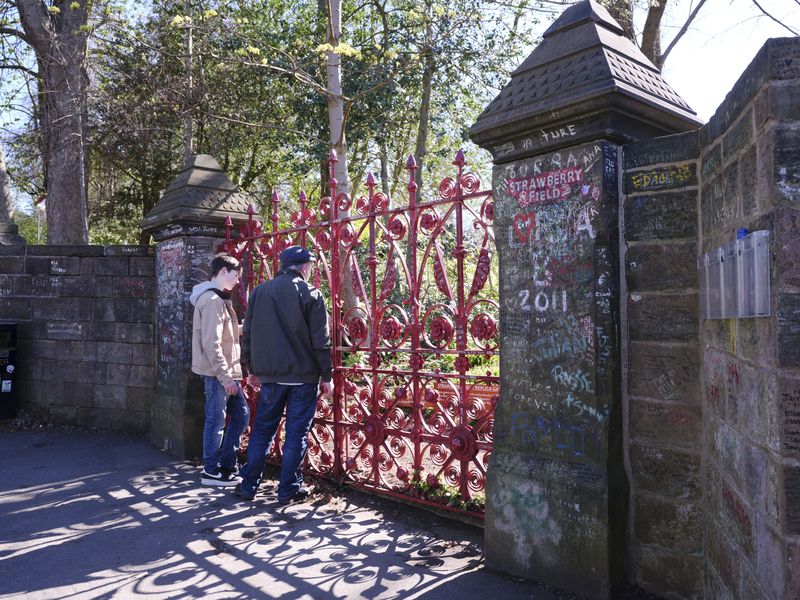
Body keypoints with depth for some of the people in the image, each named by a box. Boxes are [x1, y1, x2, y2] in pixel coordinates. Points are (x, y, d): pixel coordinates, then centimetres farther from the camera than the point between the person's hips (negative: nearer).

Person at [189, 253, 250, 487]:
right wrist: (226, 376, -21)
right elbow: (211, 344, -22)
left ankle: (227, 464, 23)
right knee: (216, 420, 1)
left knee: (240, 414, 14)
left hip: (226, 371, 10)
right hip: (217, 372, -10)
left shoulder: (219, 298, 15)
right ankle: (211, 471, 13)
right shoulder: (212, 300, -17)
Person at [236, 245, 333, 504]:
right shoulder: (310, 293, -7)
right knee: (297, 433, 6)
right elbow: (320, 340, -9)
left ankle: (249, 485, 21)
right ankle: (289, 488, 13)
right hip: (304, 375, -4)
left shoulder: (259, 291, 5)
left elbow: (248, 335, 9)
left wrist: (253, 368, 19)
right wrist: (326, 376, -2)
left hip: (270, 375, 4)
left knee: (262, 430, 15)